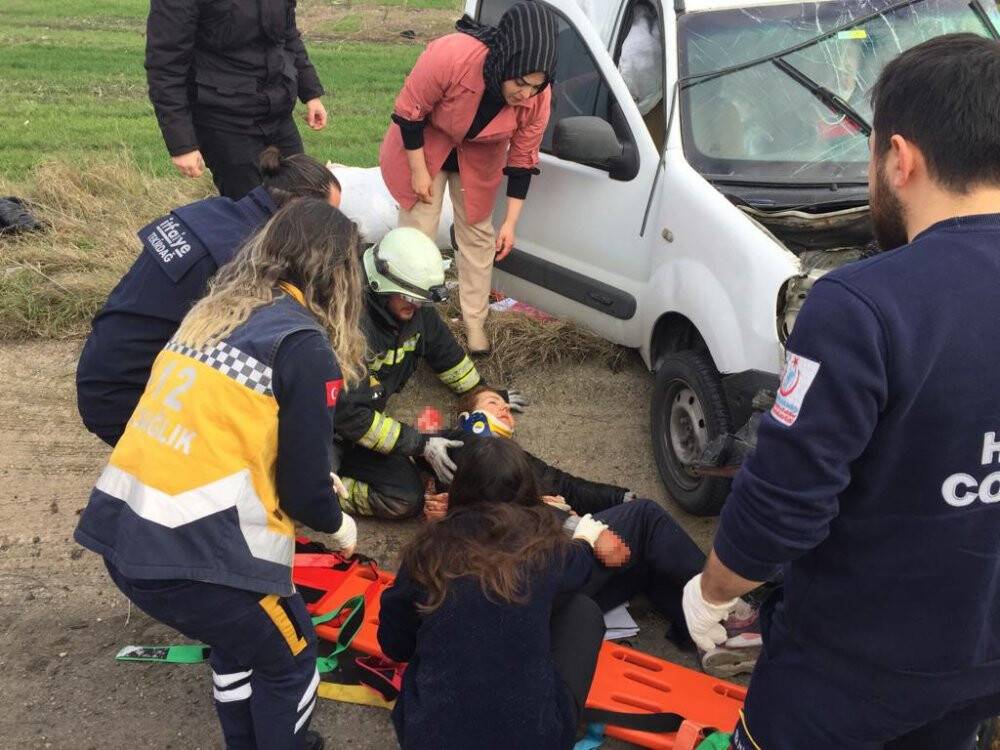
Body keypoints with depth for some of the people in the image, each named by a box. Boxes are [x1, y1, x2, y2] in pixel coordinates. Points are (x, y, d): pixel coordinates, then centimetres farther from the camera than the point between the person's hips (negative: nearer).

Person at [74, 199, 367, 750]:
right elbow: (303, 486, -6)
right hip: (197, 555, -7)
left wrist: (313, 485, 33)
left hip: (121, 533, 8)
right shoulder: (304, 345, -9)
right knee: (288, 661, 21)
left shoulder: (212, 312, 14)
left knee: (239, 637, 32)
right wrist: (336, 523, 16)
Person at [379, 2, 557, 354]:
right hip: (424, 144, -3)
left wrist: (510, 222, -13)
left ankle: (474, 322, 20)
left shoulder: (538, 97, -29)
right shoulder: (449, 56, -41)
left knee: (478, 235, 7)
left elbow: (522, 161, -14)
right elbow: (409, 113, -25)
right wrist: (419, 172, -18)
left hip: (480, 155, 3)